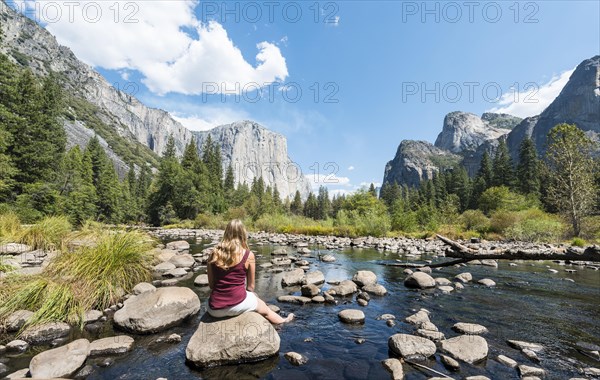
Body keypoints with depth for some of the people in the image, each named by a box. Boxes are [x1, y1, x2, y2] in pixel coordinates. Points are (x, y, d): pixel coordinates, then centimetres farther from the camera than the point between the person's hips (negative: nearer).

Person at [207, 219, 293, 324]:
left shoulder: (214, 253, -1)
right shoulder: (248, 255, -8)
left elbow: (211, 284, 6)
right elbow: (251, 286, 1)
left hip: (214, 309, 3)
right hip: (237, 305, -3)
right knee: (264, 308, 28)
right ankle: (283, 321, 51)